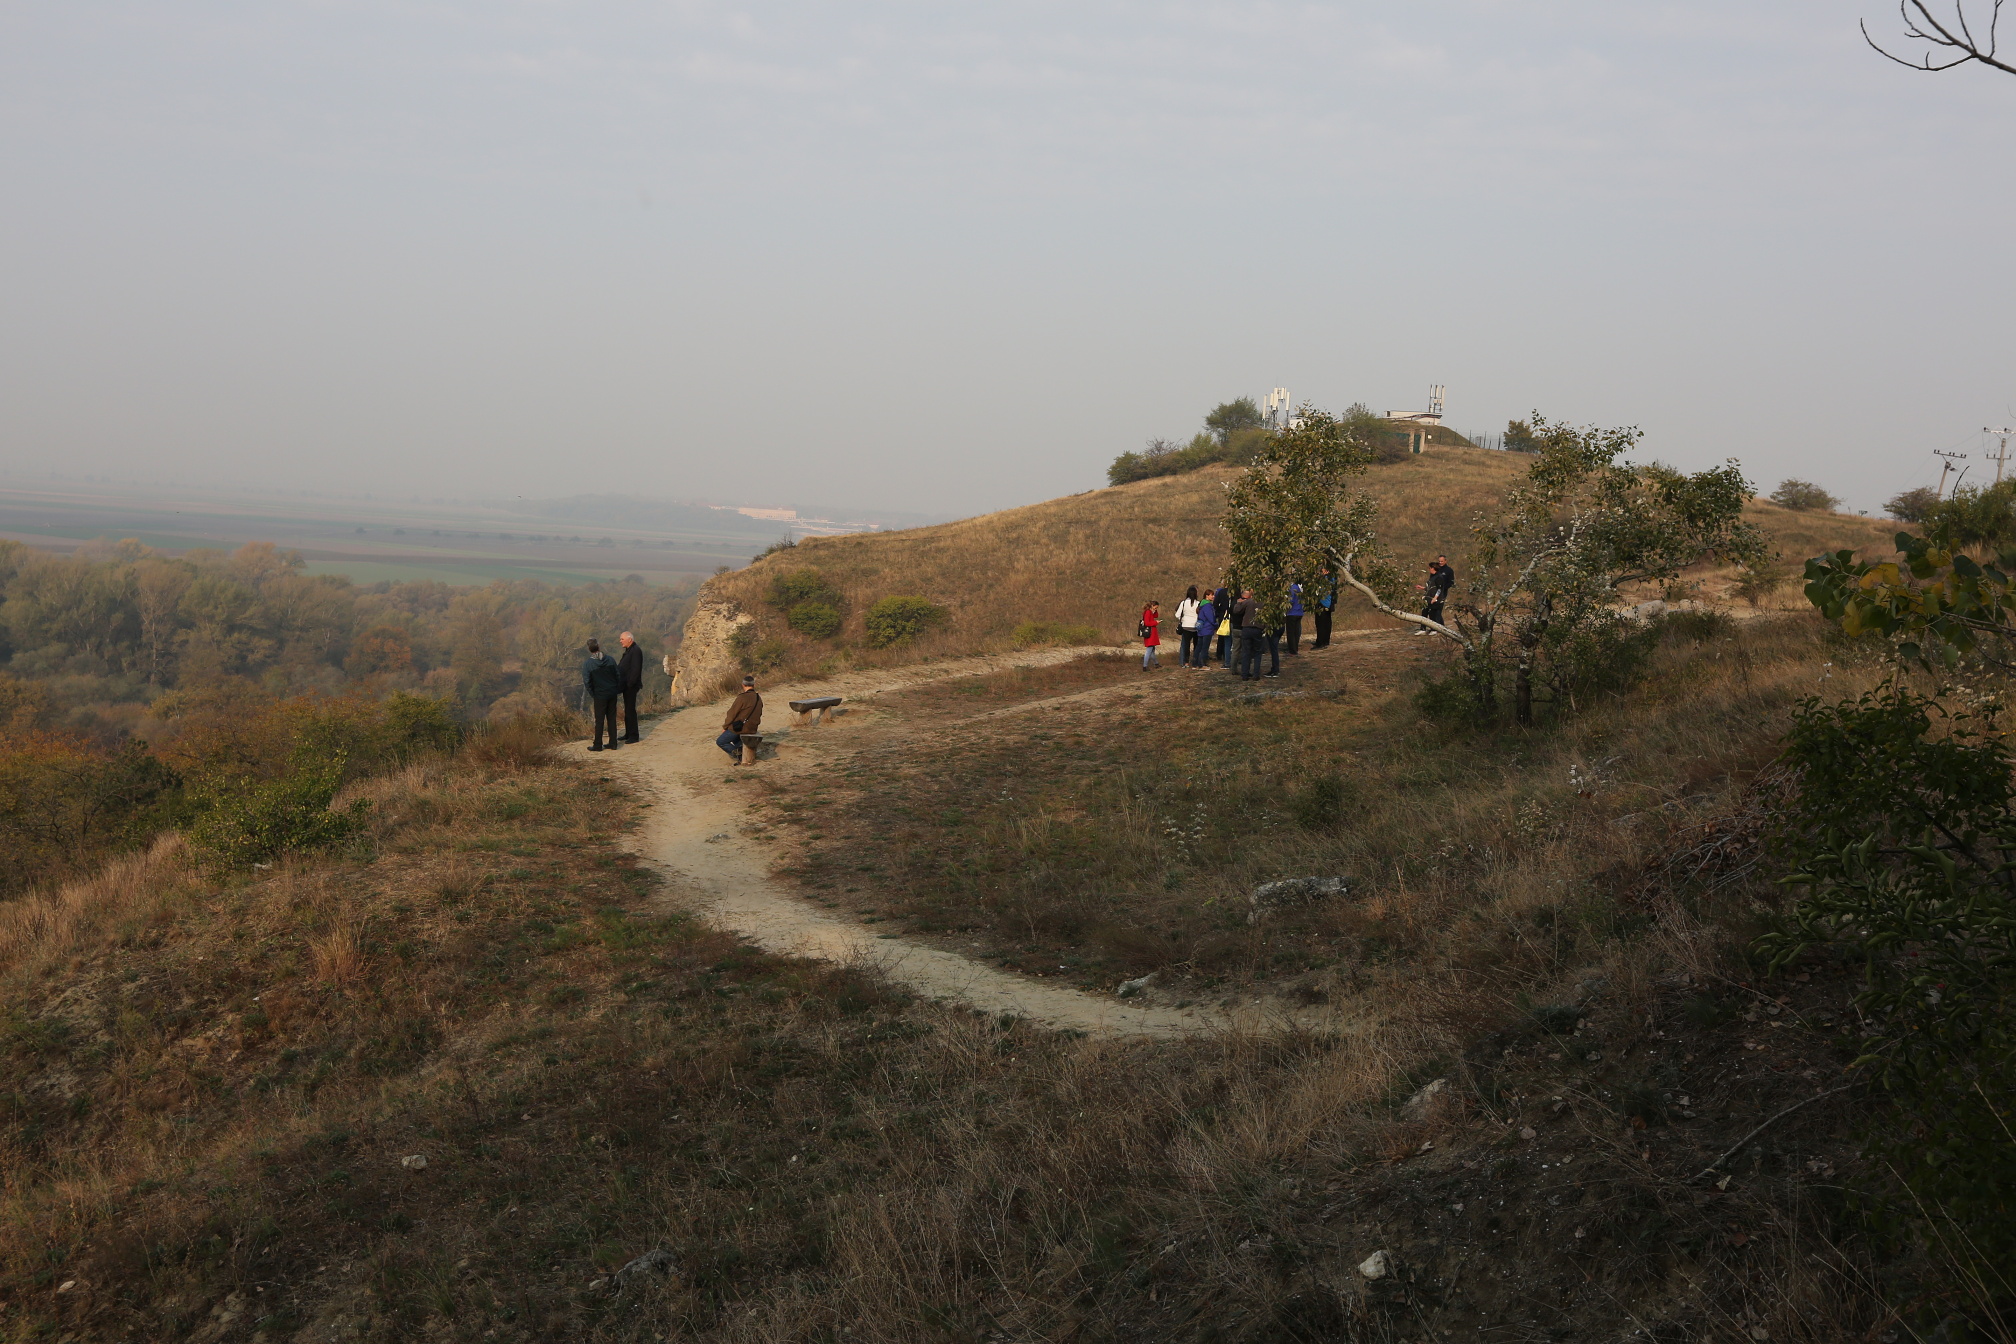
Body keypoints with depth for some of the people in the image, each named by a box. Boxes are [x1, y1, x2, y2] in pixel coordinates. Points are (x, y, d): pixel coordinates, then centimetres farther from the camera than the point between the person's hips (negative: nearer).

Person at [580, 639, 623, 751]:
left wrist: (592, 694, 1)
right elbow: (618, 675, 1)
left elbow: (587, 682, -12)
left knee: (599, 721, 5)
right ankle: (613, 743, 15)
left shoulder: (587, 663, -13)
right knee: (612, 719, 12)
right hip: (612, 693, 3)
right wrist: (618, 689, 11)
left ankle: (597, 745, 11)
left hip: (600, 695, -3)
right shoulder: (610, 659, -3)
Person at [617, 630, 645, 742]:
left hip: (631, 686, -10)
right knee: (627, 710, 15)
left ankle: (633, 736, -2)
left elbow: (636, 670, -22)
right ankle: (628, 734, 23)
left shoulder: (636, 651, -16)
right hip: (626, 686, 10)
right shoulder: (628, 651, 16)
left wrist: (630, 684, -23)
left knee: (630, 710, -6)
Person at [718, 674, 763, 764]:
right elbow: (759, 715, 13)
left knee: (720, 742, 8)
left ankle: (737, 752, -7)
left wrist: (725, 727, -1)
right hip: (753, 728, 7)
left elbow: (732, 714, -14)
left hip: (740, 728, -7)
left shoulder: (742, 698, -20)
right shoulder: (759, 699, 3)